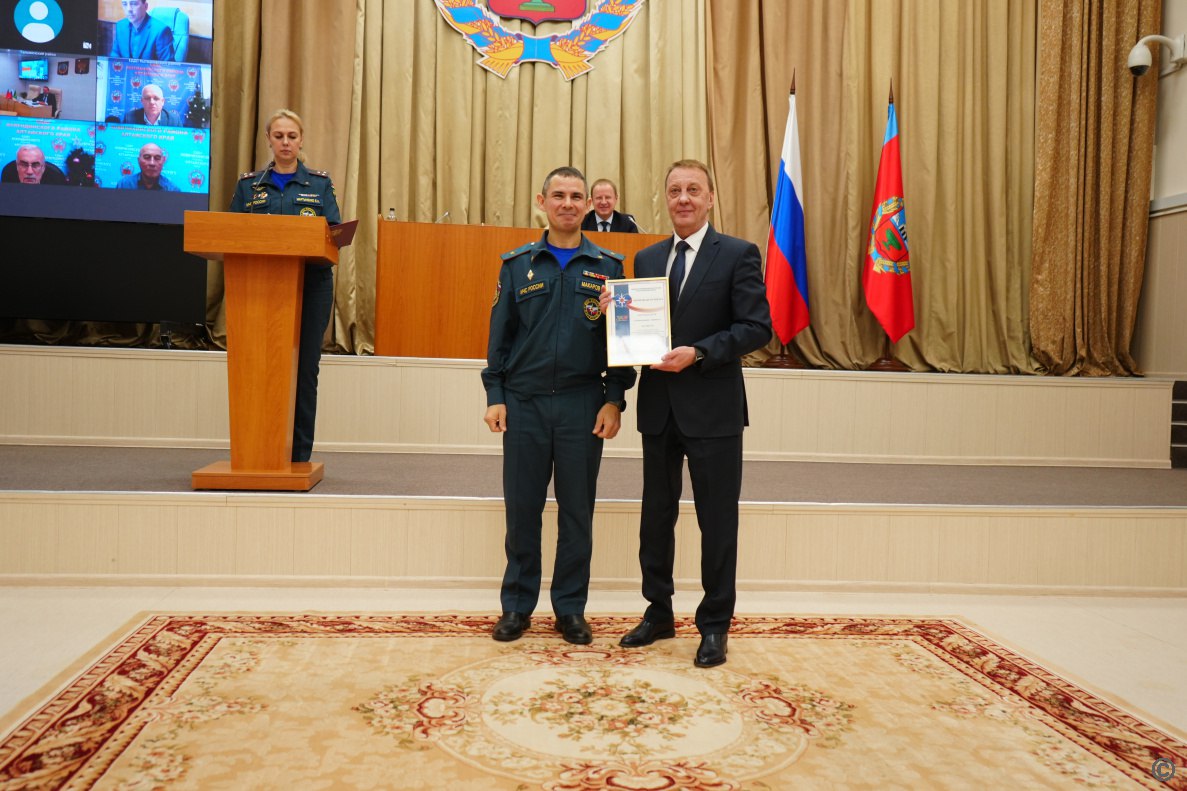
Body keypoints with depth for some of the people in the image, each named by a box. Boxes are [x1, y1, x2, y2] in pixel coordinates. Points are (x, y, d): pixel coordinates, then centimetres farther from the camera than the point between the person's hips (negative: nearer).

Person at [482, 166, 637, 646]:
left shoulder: (608, 266, 5)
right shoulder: (518, 264, 7)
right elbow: (500, 333, 6)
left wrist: (615, 399, -4)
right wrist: (495, 395, -1)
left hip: (583, 405, 0)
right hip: (524, 403, 1)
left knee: (577, 511, 7)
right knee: (521, 508, 6)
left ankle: (570, 609, 20)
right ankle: (517, 605, 21)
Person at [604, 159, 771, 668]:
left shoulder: (738, 255, -4)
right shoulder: (647, 259, 11)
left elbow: (757, 327, -11)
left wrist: (697, 353, -21)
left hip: (712, 409, -5)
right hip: (659, 408, 5)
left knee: (717, 522, 5)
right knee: (656, 517, 14)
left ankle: (715, 626, 19)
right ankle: (658, 612, 30)